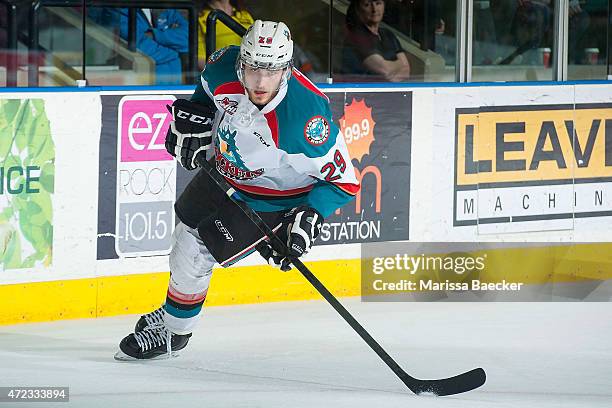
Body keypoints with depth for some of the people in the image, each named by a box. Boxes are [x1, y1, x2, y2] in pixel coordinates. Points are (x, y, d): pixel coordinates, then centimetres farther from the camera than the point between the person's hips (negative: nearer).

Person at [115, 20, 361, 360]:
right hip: (224, 173, 6)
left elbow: (342, 179, -28)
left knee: (195, 255, -8)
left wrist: (310, 218, -36)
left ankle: (173, 333, 20)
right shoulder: (225, 67, -25)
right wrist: (195, 118, -6)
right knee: (186, 233, 23)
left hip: (271, 198, -6)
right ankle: (173, 309, 54)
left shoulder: (306, 114, -40)